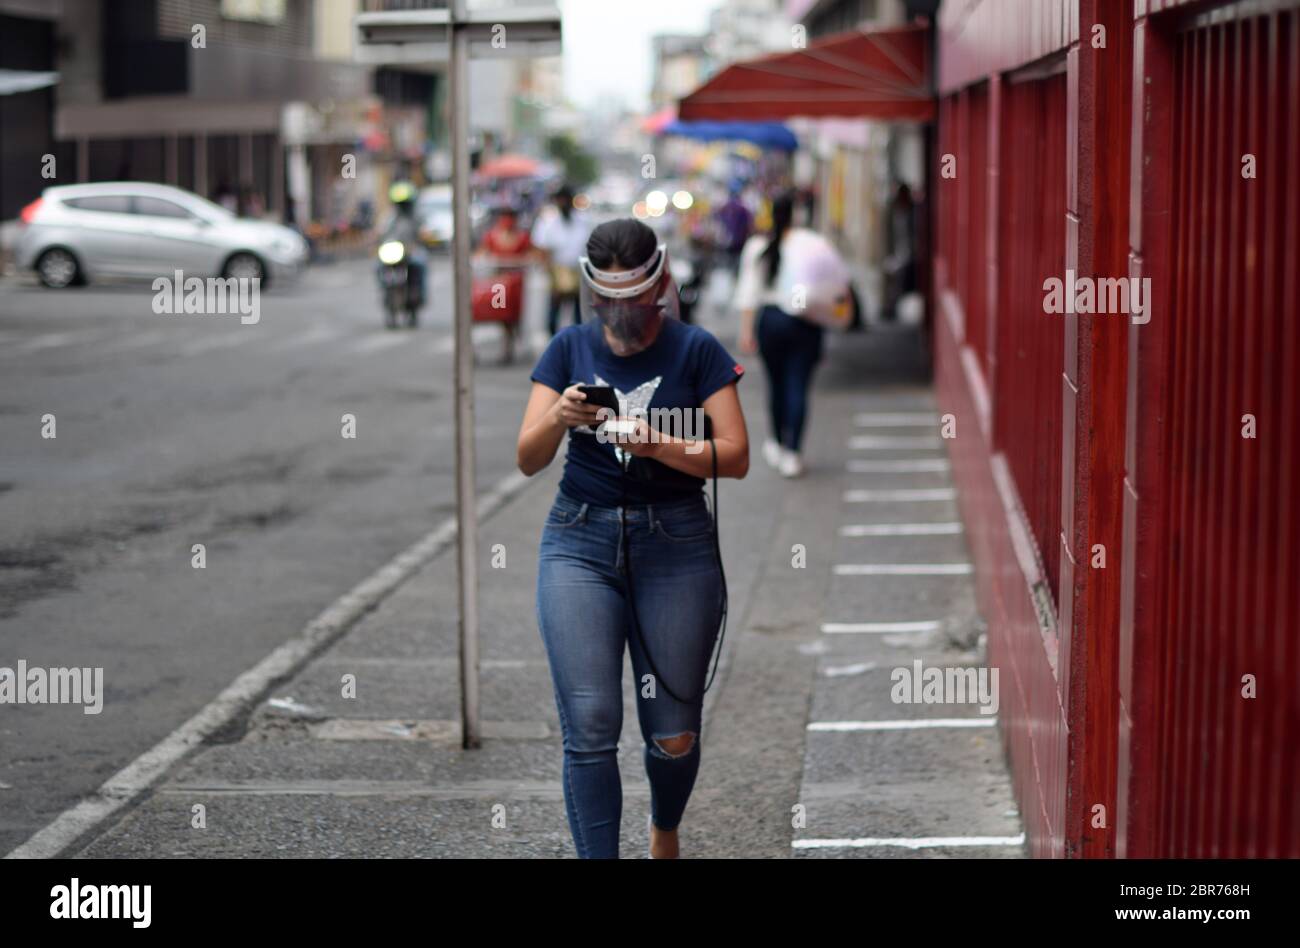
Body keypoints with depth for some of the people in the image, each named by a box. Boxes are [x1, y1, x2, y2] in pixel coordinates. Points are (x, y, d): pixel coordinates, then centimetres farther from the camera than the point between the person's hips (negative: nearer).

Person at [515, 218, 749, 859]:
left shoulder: (695, 350, 0)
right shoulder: (570, 347, 6)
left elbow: (736, 456, -6)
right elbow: (527, 459, 2)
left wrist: (658, 445, -22)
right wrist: (558, 417, -20)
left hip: (676, 541, -1)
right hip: (581, 540, 1)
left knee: (673, 734, 4)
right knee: (589, 728, -10)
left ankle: (665, 834, 35)